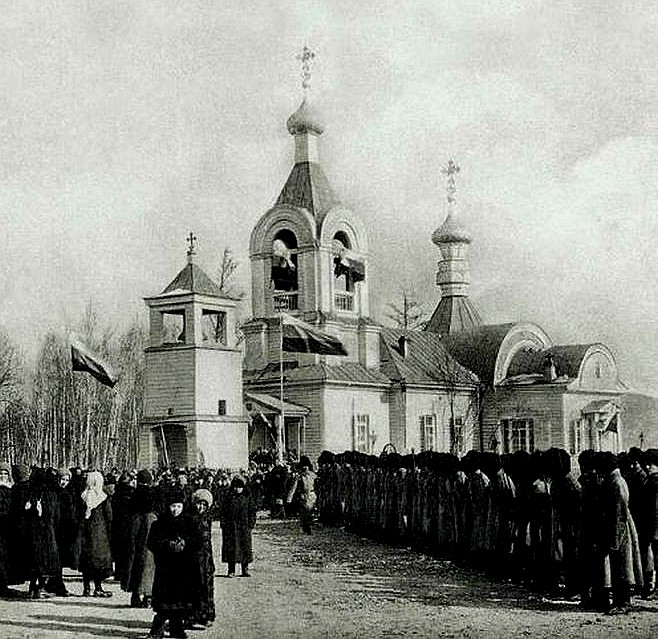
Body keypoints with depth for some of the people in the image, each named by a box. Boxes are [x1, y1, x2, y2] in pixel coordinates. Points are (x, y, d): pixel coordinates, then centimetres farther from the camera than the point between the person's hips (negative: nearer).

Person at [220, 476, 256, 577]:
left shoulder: (247, 497, 6)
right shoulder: (229, 498, 6)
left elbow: (252, 511, 7)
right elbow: (223, 512, 5)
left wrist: (251, 524, -2)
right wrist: (223, 523, -4)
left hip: (244, 527, 0)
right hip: (230, 528, 0)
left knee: (245, 547, 1)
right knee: (231, 548, -1)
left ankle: (245, 570, 10)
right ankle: (231, 571, 4)